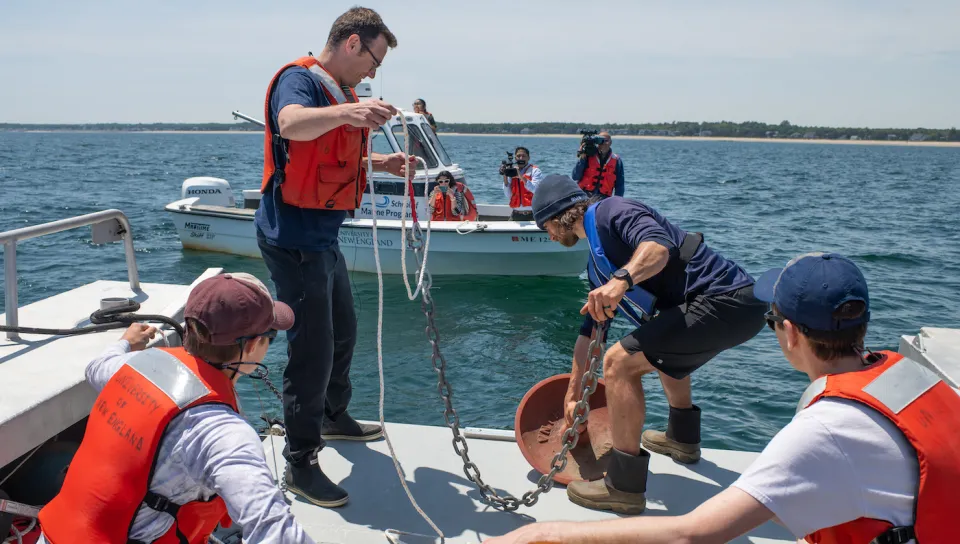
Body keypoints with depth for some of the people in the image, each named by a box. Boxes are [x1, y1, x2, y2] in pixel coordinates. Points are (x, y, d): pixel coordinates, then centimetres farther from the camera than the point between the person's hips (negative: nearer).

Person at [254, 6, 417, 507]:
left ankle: (334, 418, 44)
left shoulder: (340, 92, 15)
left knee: (343, 331, 23)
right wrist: (345, 112, -54)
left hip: (323, 238, 10)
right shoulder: (300, 79, -13)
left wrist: (381, 163, 13)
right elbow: (291, 124, -37)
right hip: (294, 237, -10)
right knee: (312, 350, -7)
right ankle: (299, 464, 6)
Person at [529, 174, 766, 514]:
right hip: (736, 306, 11)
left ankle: (625, 487, -5)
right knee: (662, 347, 37)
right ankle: (682, 438, 52)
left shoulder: (610, 212, -6)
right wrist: (572, 394, 30)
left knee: (620, 361, -15)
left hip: (725, 301, -11)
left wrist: (622, 280, -43)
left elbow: (659, 246, -26)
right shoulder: (598, 262, 22)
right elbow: (590, 329, 27)